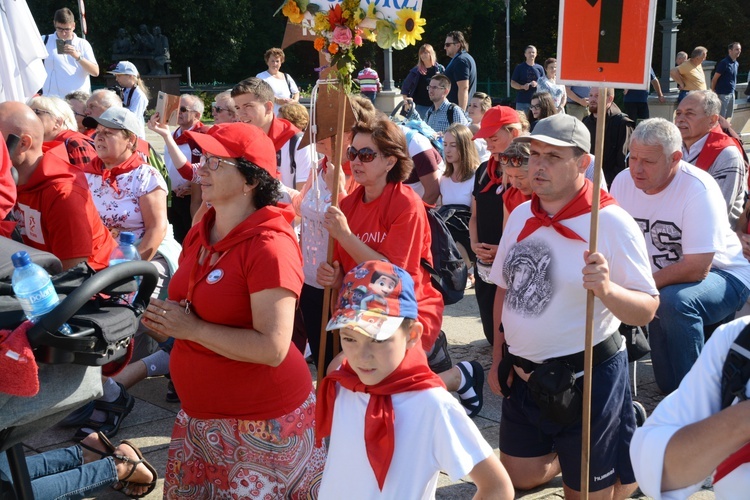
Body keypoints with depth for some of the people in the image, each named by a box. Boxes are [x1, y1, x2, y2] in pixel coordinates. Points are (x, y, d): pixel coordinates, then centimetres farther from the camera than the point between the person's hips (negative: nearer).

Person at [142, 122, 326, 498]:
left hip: (260, 423, -8)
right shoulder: (200, 233, 4)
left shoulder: (269, 244, -22)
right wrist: (166, 319, -2)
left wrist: (192, 328, -23)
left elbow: (273, 348, -28)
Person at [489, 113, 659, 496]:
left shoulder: (612, 223, -18)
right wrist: (498, 359, 12)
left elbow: (647, 310, -18)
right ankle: (565, 452, 44)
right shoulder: (520, 216, 2)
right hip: (523, 375, 6)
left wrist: (606, 289, -37)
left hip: (587, 378, -6)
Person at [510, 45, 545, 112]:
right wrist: (522, 86, -14)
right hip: (522, 102, -2)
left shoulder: (540, 68, 12)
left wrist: (537, 84, -10)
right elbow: (512, 83, 4)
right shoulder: (519, 68, 5)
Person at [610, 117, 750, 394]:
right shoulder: (623, 182, -10)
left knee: (675, 301, -39)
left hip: (720, 275, -5)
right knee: (668, 384, 4)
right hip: (664, 282, 6)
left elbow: (697, 269, -30)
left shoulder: (699, 189, -27)